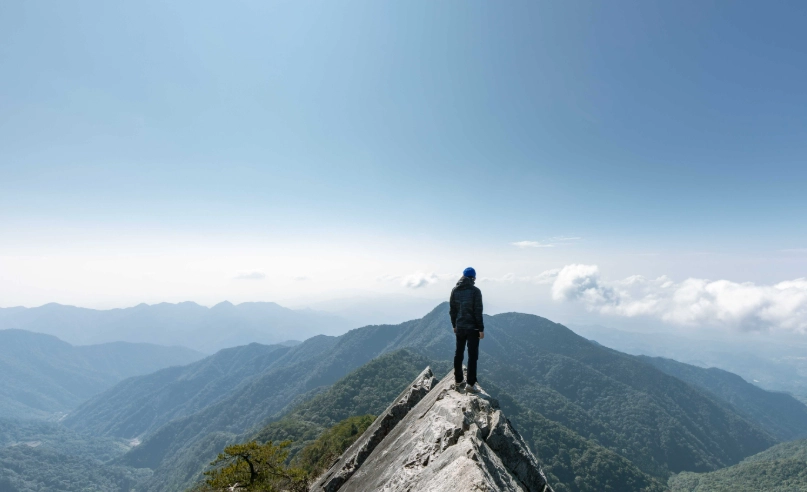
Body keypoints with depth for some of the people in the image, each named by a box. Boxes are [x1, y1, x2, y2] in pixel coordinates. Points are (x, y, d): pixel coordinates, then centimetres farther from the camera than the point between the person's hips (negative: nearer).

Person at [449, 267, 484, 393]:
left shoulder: (455, 290, 3)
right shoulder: (475, 291, -12)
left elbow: (452, 310, 8)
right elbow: (478, 311, -14)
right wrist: (481, 329, -8)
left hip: (459, 327, 5)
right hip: (472, 327, -5)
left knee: (459, 353, 14)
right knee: (472, 355, 2)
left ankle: (458, 380, 24)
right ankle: (470, 383, 3)